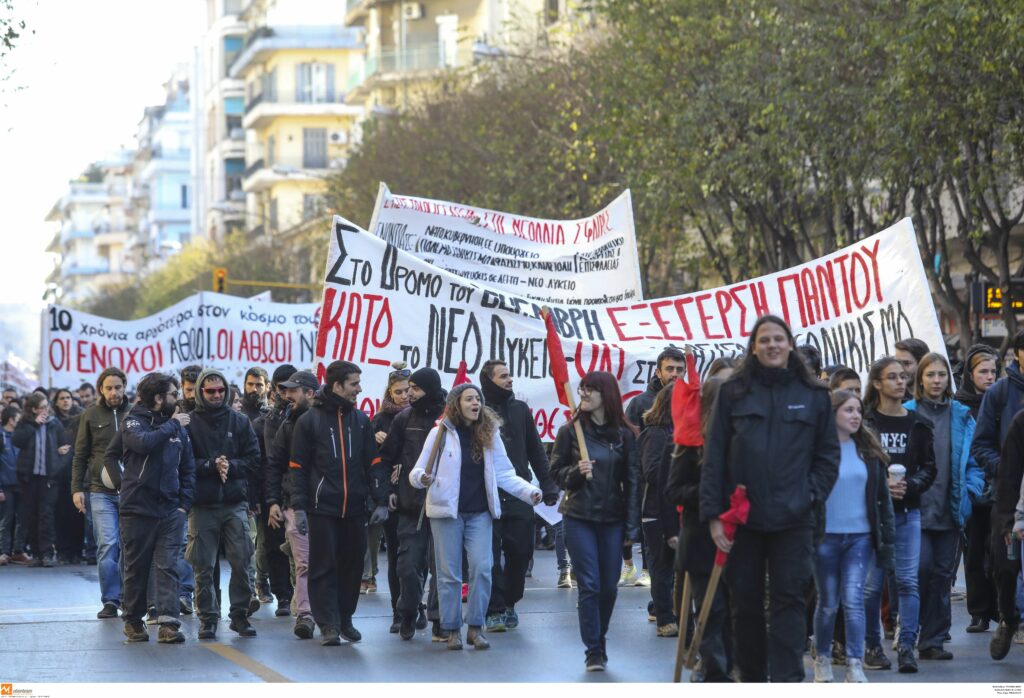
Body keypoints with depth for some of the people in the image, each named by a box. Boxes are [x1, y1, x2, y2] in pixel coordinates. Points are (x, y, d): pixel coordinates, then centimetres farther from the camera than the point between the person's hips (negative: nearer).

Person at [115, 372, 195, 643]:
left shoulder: (179, 426, 10)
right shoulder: (134, 421, -1)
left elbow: (188, 468, 13)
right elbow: (144, 443, -22)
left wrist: (184, 503, 3)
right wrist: (172, 425, -12)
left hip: (171, 510, 3)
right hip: (137, 509, -3)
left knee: (168, 567, -5)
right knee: (136, 569, 7)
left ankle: (168, 623, -10)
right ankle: (133, 621, 19)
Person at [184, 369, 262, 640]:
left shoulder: (240, 421, 9)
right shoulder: (189, 423, 2)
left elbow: (253, 458, 6)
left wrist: (231, 466, -10)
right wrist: (212, 465, -16)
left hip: (235, 503, 2)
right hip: (202, 505, -1)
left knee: (241, 561, -1)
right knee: (204, 566, 1)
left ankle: (240, 614, 11)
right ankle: (208, 618, 9)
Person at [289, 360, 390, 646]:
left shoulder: (361, 420, 10)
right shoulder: (309, 421, -1)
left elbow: (373, 462, 10)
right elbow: (298, 467, 0)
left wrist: (380, 501, 1)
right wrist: (299, 507, -7)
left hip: (354, 508, 4)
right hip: (322, 507, -4)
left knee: (352, 565, 7)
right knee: (324, 567, -2)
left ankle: (345, 619, 20)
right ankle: (328, 625, 2)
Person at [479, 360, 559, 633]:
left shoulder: (520, 409, 12)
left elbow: (535, 450, 14)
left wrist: (548, 485, 7)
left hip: (519, 495, 4)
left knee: (521, 553, 3)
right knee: (490, 554, -3)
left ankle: (509, 603, 20)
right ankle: (495, 610, 2)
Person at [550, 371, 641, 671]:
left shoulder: (625, 434, 1)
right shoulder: (570, 431, 2)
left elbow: (632, 481, 1)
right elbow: (555, 471, 8)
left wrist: (632, 525, -3)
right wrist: (576, 472, -15)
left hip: (612, 519, 1)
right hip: (579, 518, -1)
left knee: (609, 586, 6)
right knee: (589, 585, -6)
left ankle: (599, 641, 26)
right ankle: (594, 651, 0)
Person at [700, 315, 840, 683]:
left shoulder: (813, 394, 5)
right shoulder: (733, 392, 4)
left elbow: (828, 454, 9)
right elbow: (714, 456, 1)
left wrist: (812, 495, -4)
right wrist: (713, 514, -5)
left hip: (793, 518, -1)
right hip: (742, 516, 1)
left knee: (789, 600, -5)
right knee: (745, 601, 8)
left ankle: (786, 681, -7)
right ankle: (751, 679, 20)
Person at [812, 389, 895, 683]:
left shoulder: (869, 450, 7)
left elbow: (882, 495, 10)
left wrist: (887, 534, 5)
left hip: (860, 537, 2)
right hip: (825, 537, -2)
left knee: (853, 600, -7)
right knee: (828, 603, 8)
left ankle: (855, 665, -7)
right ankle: (822, 659, 23)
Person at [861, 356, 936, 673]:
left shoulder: (917, 423, 8)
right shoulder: (865, 421, -2)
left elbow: (929, 467, 8)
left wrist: (909, 485, -10)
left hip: (908, 511, 2)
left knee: (908, 580, -4)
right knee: (872, 582, 1)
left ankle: (906, 647, -4)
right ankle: (872, 646, 12)